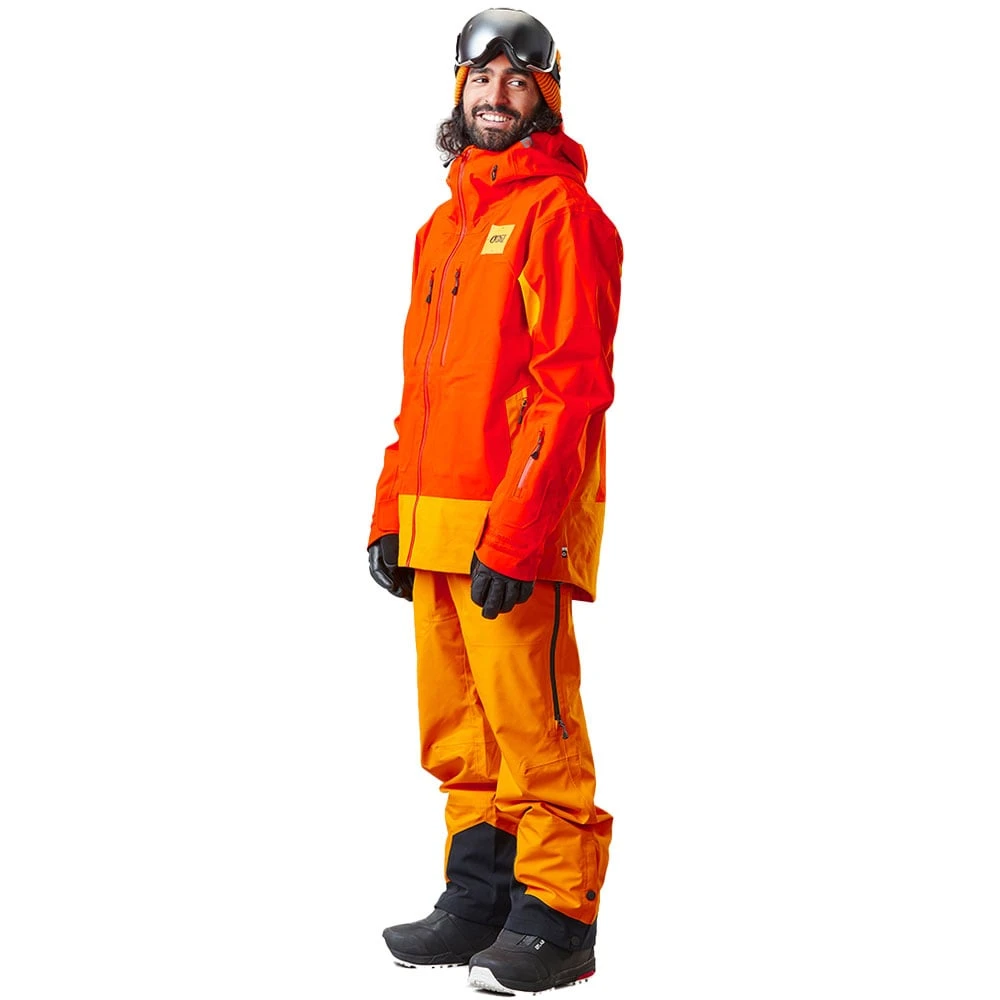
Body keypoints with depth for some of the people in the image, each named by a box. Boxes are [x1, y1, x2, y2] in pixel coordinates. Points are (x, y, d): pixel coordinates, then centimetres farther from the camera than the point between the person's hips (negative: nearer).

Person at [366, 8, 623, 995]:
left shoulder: (560, 212, -6)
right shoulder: (444, 224, 20)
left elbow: (573, 385, -14)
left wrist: (513, 532, -20)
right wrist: (392, 513, 16)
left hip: (517, 527, -8)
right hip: (437, 524, 8)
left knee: (531, 719, -5)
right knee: (457, 728, 11)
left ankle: (556, 917, 4)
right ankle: (479, 897, 21)